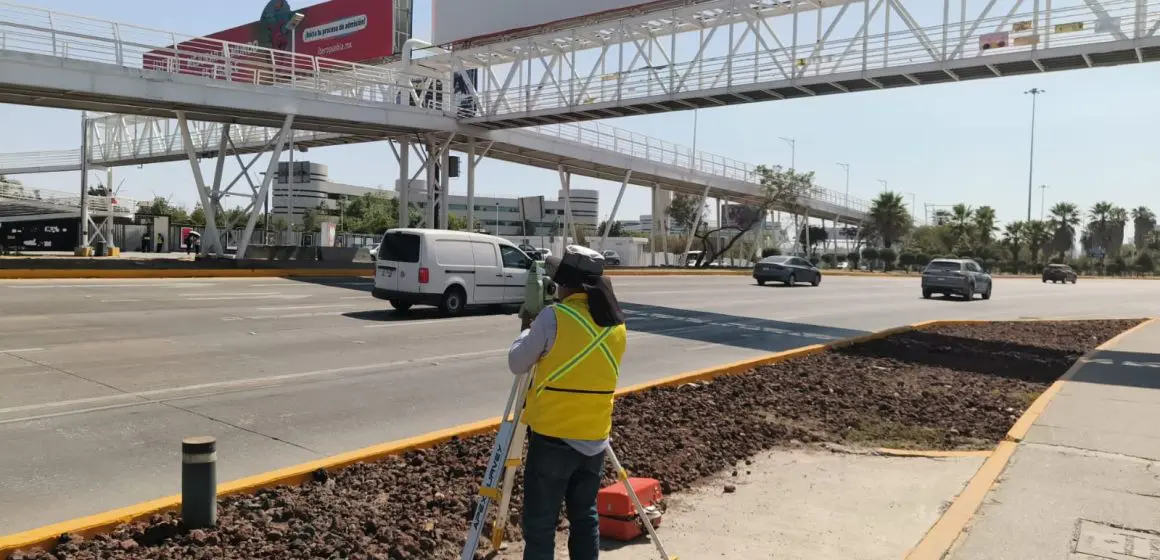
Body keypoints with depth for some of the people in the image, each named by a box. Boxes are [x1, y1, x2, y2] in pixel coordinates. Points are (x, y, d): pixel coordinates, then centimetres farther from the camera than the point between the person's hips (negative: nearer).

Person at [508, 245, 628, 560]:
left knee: (540, 525, 5)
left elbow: (516, 364, -5)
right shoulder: (617, 325, 3)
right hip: (594, 440, 6)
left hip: (552, 439, -5)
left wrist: (531, 331, 13)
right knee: (585, 517, 18)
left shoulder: (554, 317, -15)